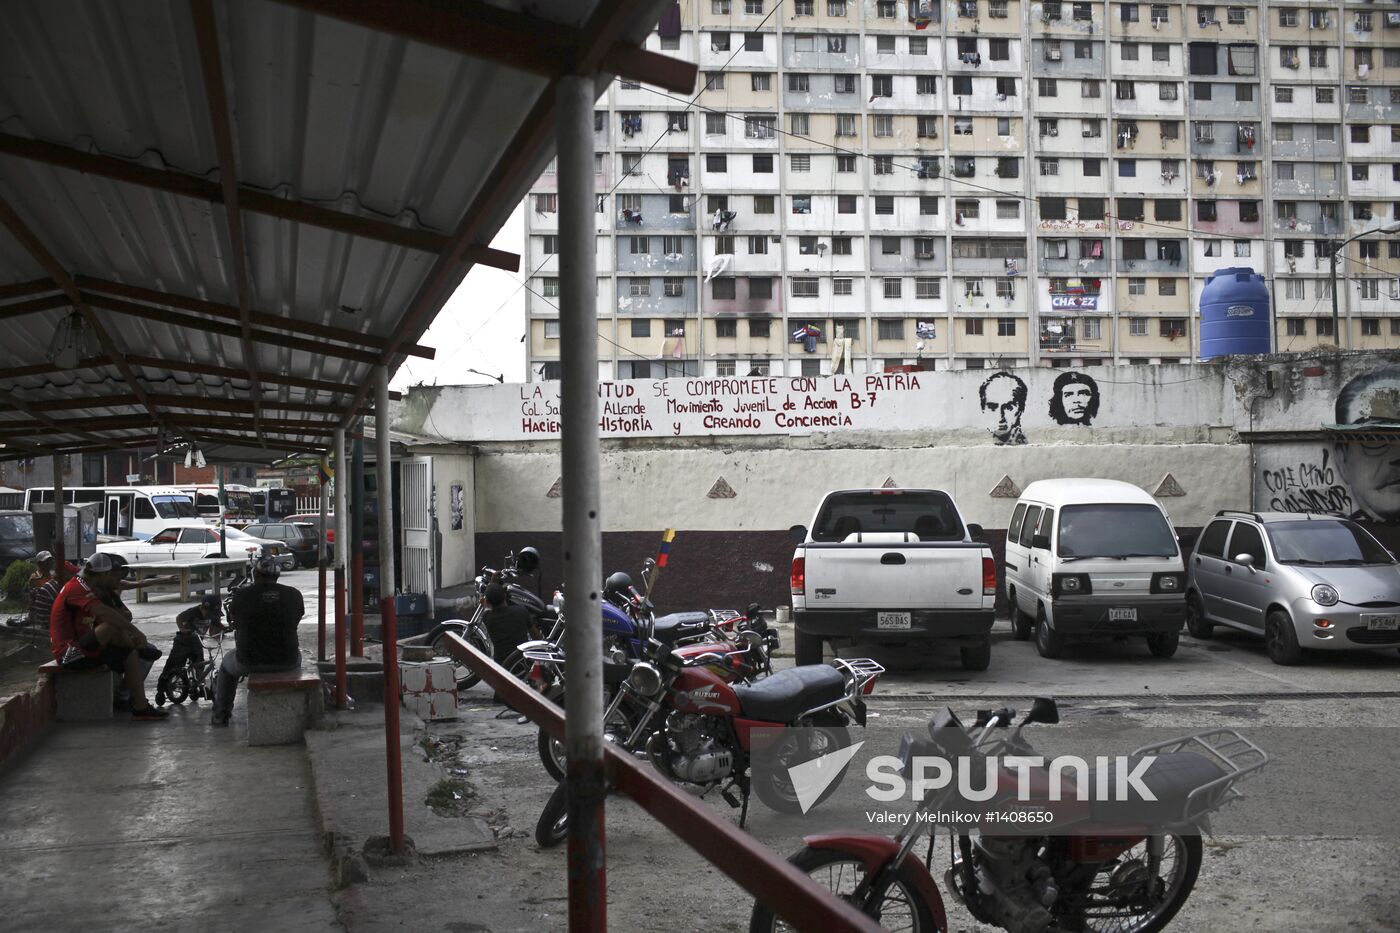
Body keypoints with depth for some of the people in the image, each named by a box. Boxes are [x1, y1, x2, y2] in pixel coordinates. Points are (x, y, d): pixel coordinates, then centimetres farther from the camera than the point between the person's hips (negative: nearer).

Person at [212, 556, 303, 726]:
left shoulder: (241, 595, -8)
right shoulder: (294, 594, -3)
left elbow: (232, 623, 9)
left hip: (250, 662, -1)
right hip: (286, 662, 1)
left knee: (227, 664, 33)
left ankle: (221, 715, 38)